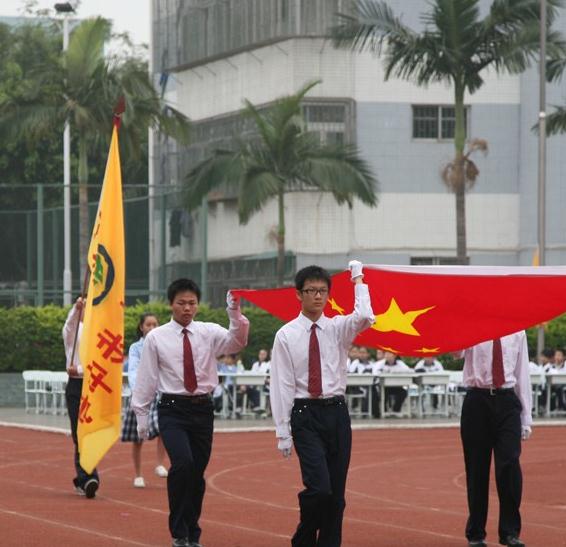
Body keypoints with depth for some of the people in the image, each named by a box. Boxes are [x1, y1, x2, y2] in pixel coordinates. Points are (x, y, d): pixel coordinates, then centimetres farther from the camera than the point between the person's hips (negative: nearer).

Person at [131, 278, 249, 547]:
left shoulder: (209, 333, 3)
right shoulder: (156, 338, 0)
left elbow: (237, 341, -14)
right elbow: (146, 378, 2)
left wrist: (236, 315, -30)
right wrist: (141, 415, 1)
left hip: (202, 409, 3)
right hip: (172, 409, -3)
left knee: (197, 473, 7)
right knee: (182, 463, -22)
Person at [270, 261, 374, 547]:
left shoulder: (337, 328, 6)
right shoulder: (286, 335, -1)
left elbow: (364, 317, -17)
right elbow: (281, 385, -3)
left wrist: (358, 279, -5)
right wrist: (283, 432, -7)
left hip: (336, 413, 3)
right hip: (305, 415, -3)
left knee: (336, 492, 4)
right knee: (319, 487, -15)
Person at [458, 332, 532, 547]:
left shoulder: (516, 331, 8)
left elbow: (522, 373, 11)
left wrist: (526, 419, 8)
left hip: (507, 401, 1)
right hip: (477, 400, -1)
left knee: (510, 464, -11)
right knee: (476, 468, 4)